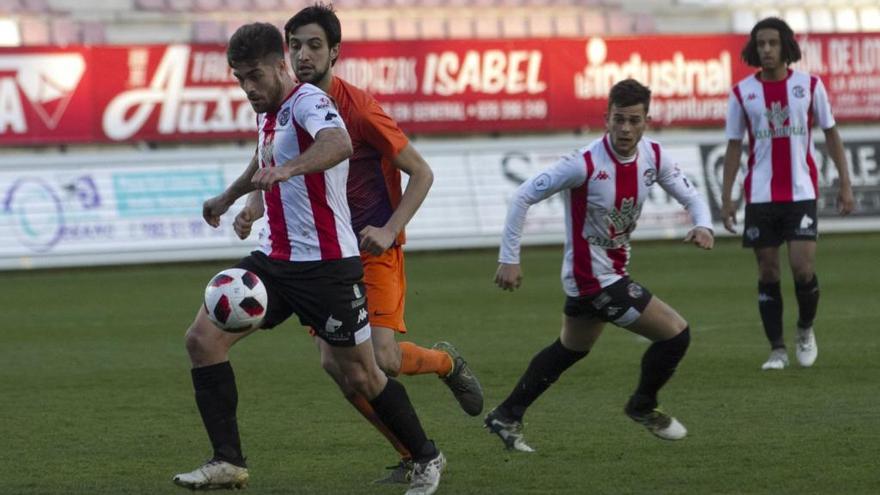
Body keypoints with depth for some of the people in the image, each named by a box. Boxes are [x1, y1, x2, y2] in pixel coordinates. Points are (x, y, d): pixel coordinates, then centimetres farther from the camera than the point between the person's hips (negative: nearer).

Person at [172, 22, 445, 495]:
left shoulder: (307, 100, -16)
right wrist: (227, 199, 50)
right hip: (274, 258, 8)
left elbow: (339, 144, -40)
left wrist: (285, 169, -56)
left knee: (360, 376, 1)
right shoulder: (268, 113, 11)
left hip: (326, 265, -8)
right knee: (202, 338, -7)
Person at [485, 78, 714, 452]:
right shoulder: (586, 164, -25)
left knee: (569, 349, 26)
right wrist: (509, 259, -20)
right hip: (596, 279, -8)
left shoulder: (654, 156, -6)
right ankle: (643, 407, 18)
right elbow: (523, 197, -19)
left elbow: (690, 195, 4)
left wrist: (703, 225, -19)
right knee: (676, 334, -6)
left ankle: (507, 417, 37)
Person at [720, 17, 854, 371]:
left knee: (803, 268, -11)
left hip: (801, 193, -1)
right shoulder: (742, 93, 3)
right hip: (760, 196, 1)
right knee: (768, 273, 2)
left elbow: (831, 133, 8)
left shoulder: (810, 85, 2)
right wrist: (726, 198, 1)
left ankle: (806, 331, 16)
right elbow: (734, 146, 6)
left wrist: (844, 183, 2)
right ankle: (777, 350, 10)